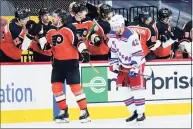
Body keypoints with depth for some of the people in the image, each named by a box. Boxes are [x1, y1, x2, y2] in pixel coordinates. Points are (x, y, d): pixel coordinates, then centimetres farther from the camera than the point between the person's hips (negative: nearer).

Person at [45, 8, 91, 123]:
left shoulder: (68, 29, -14)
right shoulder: (51, 32, 10)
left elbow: (78, 41, -22)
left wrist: (84, 51, -33)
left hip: (71, 61, -7)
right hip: (58, 62, 7)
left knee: (75, 86, -9)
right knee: (56, 86, 2)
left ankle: (85, 112, -1)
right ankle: (63, 112, 13)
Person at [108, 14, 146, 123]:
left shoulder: (131, 36, -27)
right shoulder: (113, 35, -3)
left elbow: (137, 53, -27)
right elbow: (113, 49, 11)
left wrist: (134, 68, -30)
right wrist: (114, 64, 7)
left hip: (136, 64, -8)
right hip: (124, 65, 8)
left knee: (136, 87, -11)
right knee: (122, 87, 4)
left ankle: (141, 113, -5)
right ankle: (134, 112, 12)